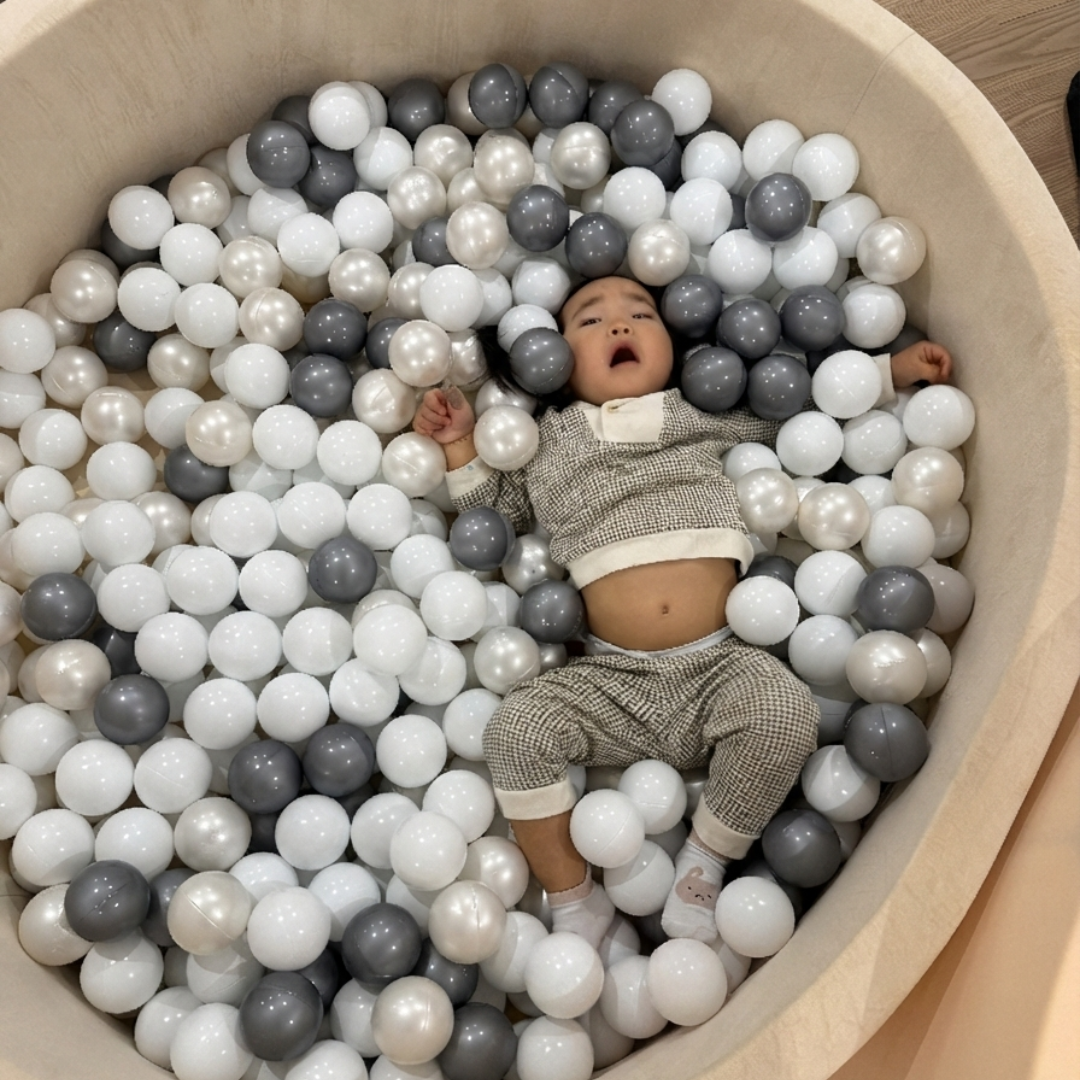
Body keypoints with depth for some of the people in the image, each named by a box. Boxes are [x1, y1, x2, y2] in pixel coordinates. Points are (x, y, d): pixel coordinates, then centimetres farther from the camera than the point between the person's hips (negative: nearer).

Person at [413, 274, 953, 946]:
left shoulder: (714, 417, 18)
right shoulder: (551, 444, 18)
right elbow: (494, 513, 25)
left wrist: (896, 370, 22)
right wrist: (461, 446, 13)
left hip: (718, 665, 0)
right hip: (611, 683, 0)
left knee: (788, 710, -27)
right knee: (517, 729, -22)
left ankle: (706, 863, -3)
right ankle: (574, 899, -2)